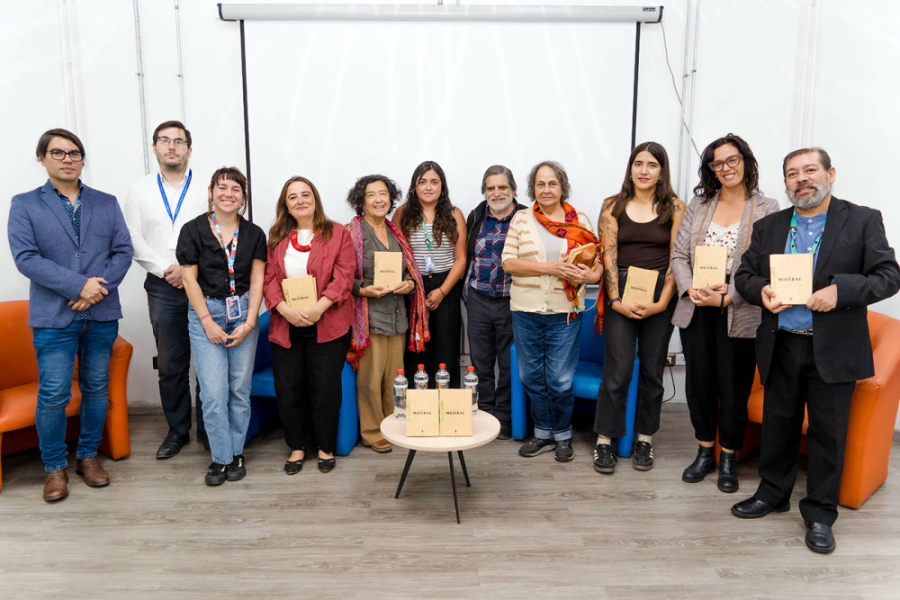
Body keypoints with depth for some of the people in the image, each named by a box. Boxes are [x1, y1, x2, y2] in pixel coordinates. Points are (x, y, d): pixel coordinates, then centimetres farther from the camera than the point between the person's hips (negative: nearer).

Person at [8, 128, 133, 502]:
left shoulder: (107, 203, 10)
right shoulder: (24, 205, 2)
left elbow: (123, 251, 3)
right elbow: (26, 258, -8)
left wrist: (99, 288, -13)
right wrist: (79, 286, -17)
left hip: (102, 314, 3)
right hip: (54, 317, -2)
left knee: (97, 389, 11)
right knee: (53, 395, -1)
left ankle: (88, 456, 27)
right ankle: (55, 467, 17)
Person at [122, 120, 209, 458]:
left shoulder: (206, 189, 3)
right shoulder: (140, 190, 10)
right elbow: (133, 239, 4)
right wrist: (165, 269, -8)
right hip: (163, 289, 2)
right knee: (171, 364, 9)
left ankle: (207, 428, 17)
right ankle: (177, 430, 22)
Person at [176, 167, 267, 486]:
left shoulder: (254, 234, 6)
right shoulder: (193, 230, 0)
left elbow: (257, 281, 3)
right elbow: (190, 279, -2)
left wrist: (249, 322, -6)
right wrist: (208, 322, -7)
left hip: (243, 314, 2)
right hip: (205, 314, -2)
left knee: (240, 388, 5)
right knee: (213, 392, -4)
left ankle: (236, 452, 21)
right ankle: (221, 456, 11)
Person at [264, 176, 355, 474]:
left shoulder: (337, 234, 2)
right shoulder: (276, 238, 12)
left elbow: (344, 276, -8)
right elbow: (269, 278, 4)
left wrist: (318, 309, -18)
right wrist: (285, 310, -13)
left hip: (327, 325, -3)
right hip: (286, 326, 3)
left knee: (325, 388, 1)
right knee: (288, 389, 5)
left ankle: (325, 446, 20)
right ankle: (297, 446, 23)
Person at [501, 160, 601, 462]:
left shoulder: (580, 221, 5)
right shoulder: (521, 219, 4)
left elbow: (596, 260, 8)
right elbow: (508, 262, -5)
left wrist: (592, 275, -16)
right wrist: (550, 268, -16)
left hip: (564, 312, -1)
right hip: (526, 311, 1)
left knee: (560, 381, 1)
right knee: (532, 377, 10)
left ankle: (563, 435, 23)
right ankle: (543, 434, 28)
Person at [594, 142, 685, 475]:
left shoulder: (674, 207, 3)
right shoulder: (613, 206, 5)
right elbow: (609, 256, -1)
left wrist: (662, 302, -12)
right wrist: (616, 301, -10)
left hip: (659, 295, 1)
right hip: (622, 294, -1)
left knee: (652, 369, 8)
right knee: (617, 369, -3)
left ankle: (644, 440, 22)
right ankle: (604, 441, 9)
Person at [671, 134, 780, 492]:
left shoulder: (766, 210, -1)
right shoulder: (698, 205, 10)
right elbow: (679, 255, 7)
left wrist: (728, 297, -18)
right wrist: (690, 288, -11)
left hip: (739, 313, -3)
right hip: (696, 311, 3)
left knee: (734, 388, 4)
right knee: (699, 383, 10)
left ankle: (728, 460, 22)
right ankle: (705, 453, 28)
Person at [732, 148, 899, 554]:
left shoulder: (863, 221, 0)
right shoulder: (768, 227, 10)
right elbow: (744, 274, 11)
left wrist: (841, 291, -22)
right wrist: (760, 290, -12)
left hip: (834, 349, -3)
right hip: (780, 346, 3)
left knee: (828, 431, 6)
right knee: (779, 424, 14)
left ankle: (820, 514, 21)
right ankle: (773, 493, 32)